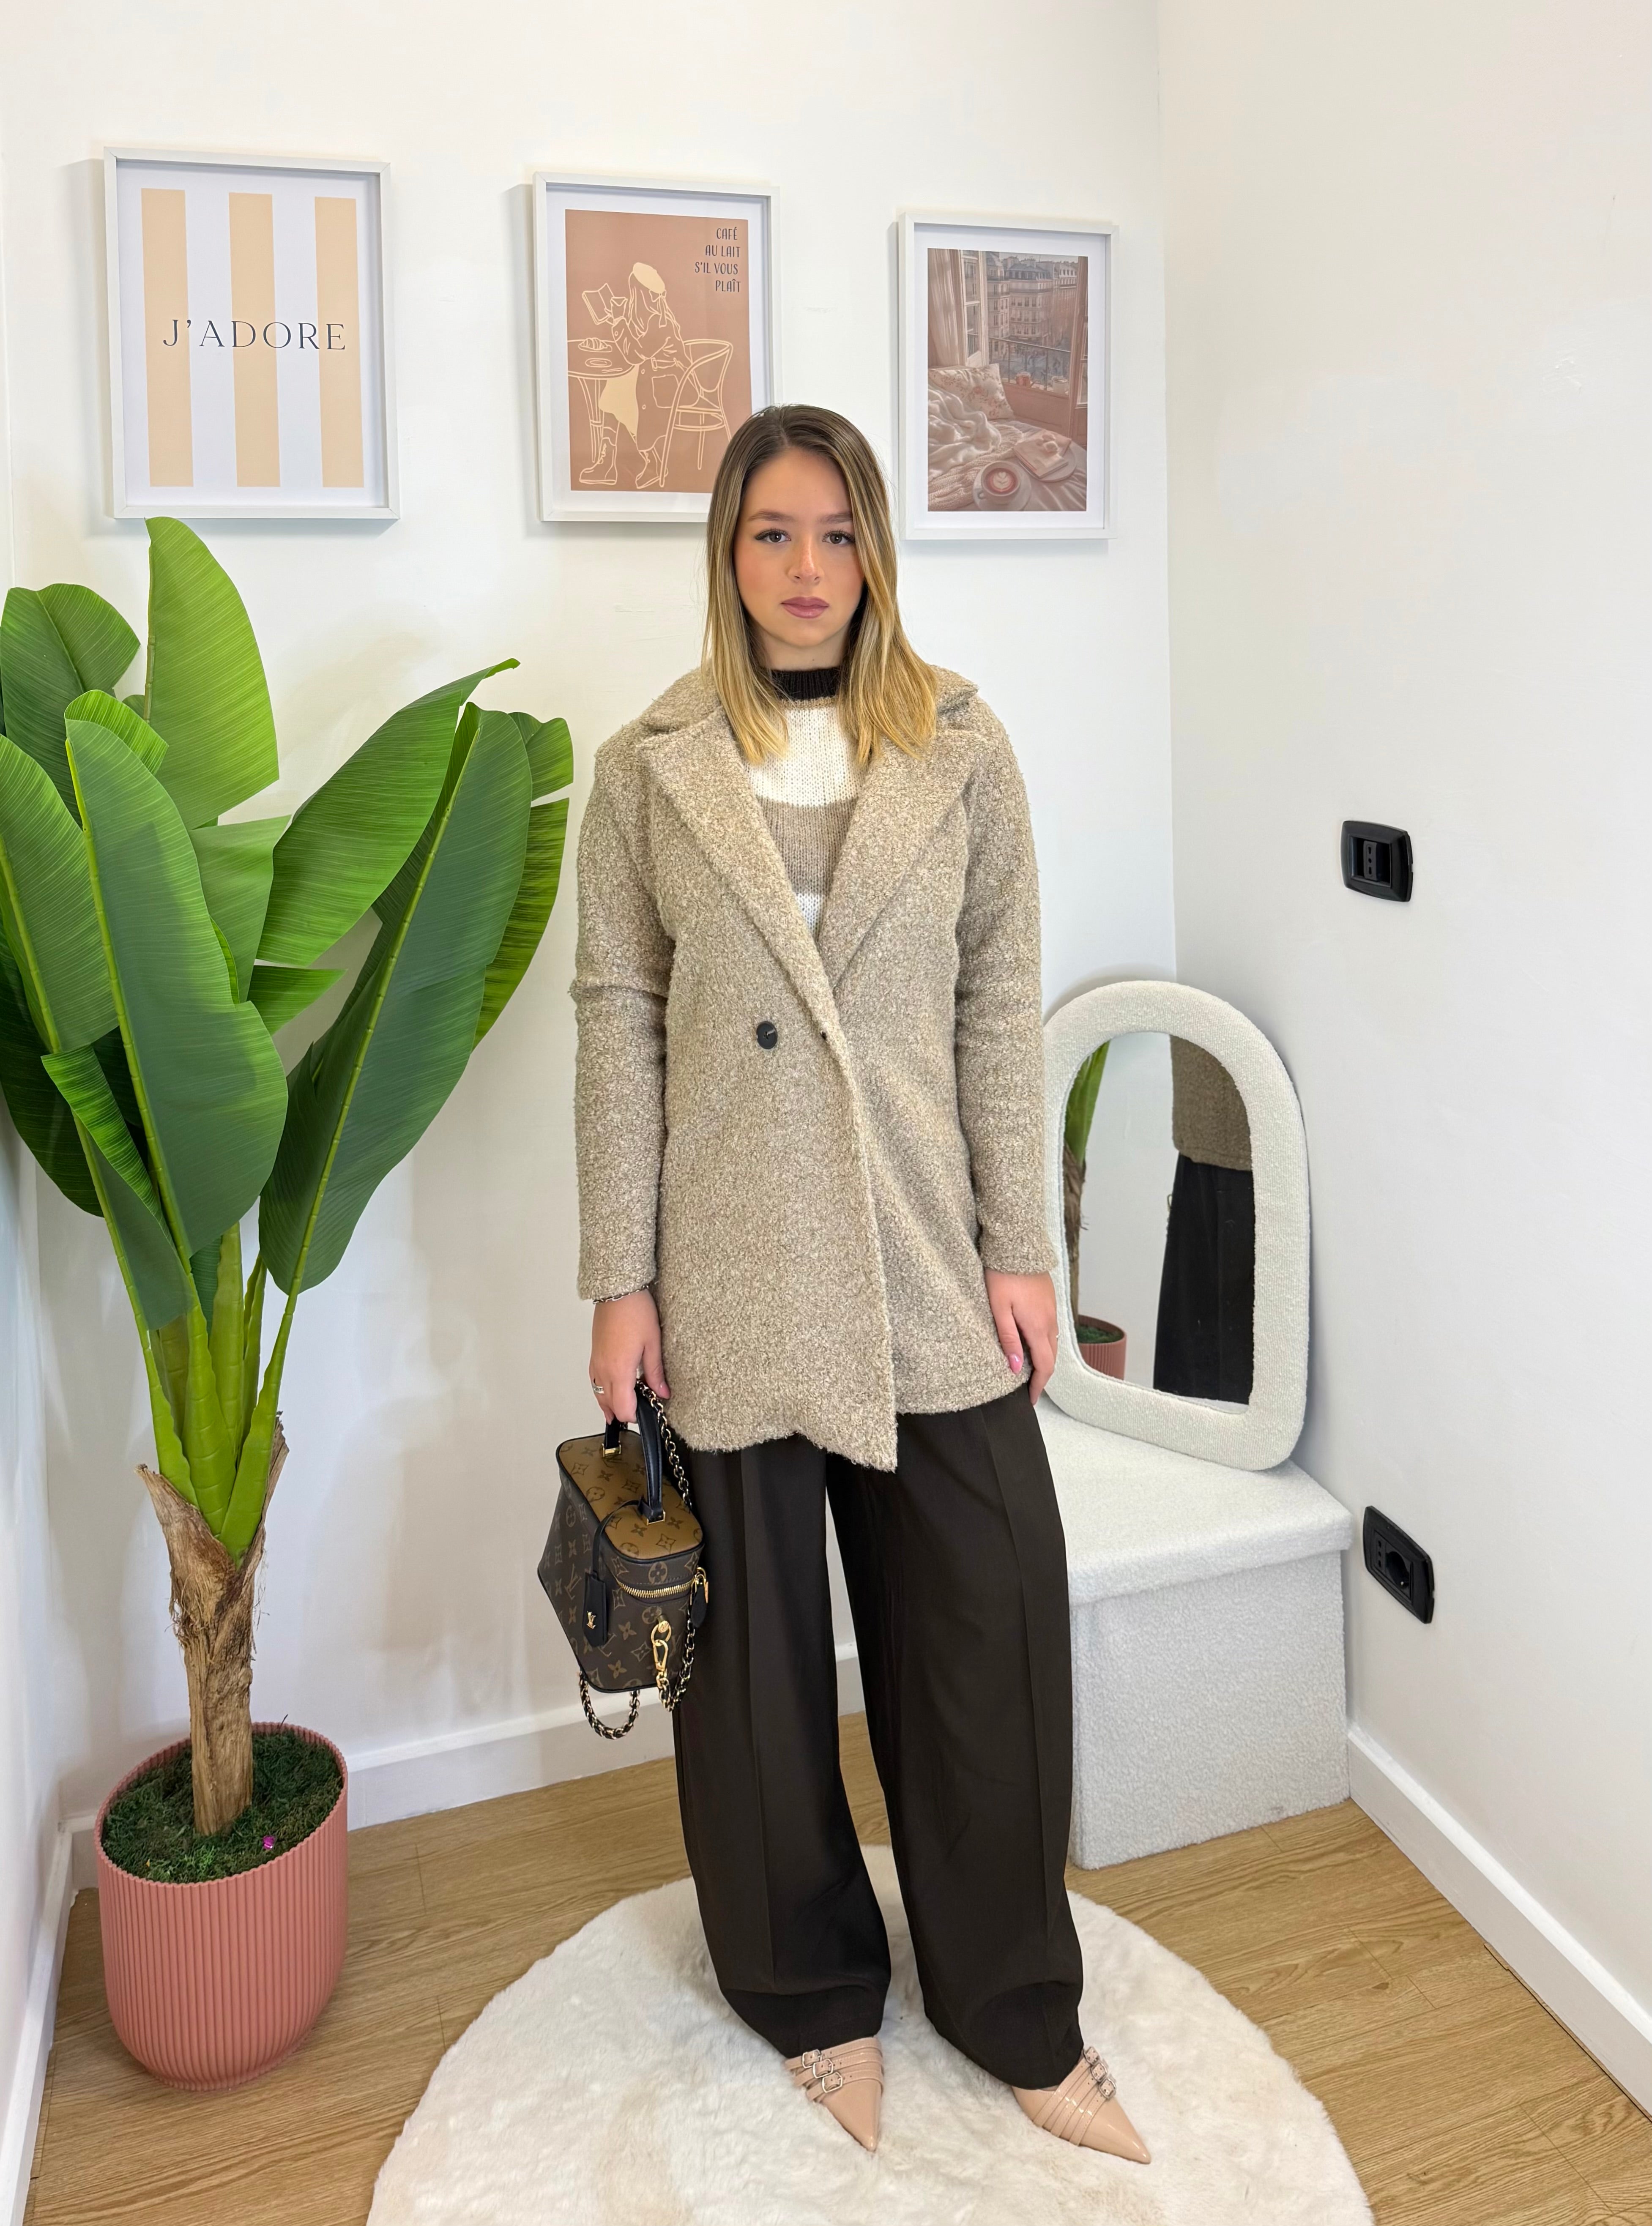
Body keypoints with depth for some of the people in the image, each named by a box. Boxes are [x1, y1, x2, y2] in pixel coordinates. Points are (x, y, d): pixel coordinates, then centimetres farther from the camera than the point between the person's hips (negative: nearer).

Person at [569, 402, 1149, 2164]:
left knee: (991, 1630, 6)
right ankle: (818, 1999, 36)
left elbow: (1002, 1011, 3)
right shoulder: (647, 771, 2)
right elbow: (617, 1028, 0)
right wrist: (620, 1282, -3)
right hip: (733, 1278, 0)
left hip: (929, 1267, 1)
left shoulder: (963, 755, 4)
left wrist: (1018, 1250, 0)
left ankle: (1017, 2012, 29)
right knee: (757, 1649, 12)